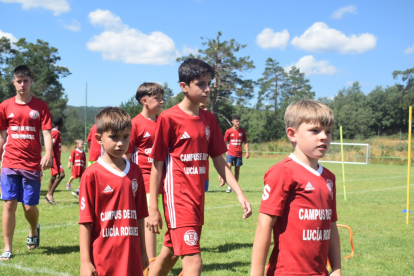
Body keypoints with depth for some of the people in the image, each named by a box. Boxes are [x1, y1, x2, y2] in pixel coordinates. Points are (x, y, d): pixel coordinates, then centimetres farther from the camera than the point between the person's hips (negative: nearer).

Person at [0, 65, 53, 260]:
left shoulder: (40, 106, 2)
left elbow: (47, 133, -5)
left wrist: (48, 154, -21)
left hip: (32, 164, -1)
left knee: (30, 206, 2)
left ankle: (34, 230, 35)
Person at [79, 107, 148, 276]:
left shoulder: (135, 172, 7)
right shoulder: (92, 174, -7)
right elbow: (85, 221, -8)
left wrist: (143, 251, 14)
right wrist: (85, 261, -10)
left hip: (131, 257, 4)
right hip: (102, 260, -4)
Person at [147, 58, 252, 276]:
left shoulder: (209, 119, 8)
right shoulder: (168, 118, -10)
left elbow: (219, 161, 12)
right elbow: (157, 165, -7)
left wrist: (239, 193, 1)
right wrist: (153, 208, -7)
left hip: (198, 198, 7)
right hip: (178, 198, -7)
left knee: (170, 254, 18)